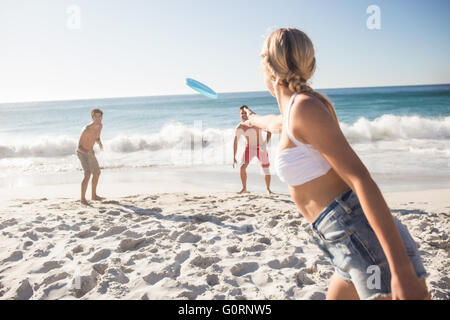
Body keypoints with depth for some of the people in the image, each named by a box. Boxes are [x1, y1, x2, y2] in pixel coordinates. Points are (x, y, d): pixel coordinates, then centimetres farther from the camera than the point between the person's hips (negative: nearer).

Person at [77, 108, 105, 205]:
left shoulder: (100, 126, -7)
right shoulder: (86, 130, -31)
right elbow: (79, 147, -25)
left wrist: (99, 142, -9)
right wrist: (87, 152, -43)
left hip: (90, 152, 8)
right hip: (82, 153, -8)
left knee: (97, 173, 17)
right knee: (87, 175, -24)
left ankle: (94, 195, 33)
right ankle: (83, 198, -16)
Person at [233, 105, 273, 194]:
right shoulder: (239, 127, -10)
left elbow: (269, 132, -5)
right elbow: (235, 142, -6)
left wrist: (265, 143, -20)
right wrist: (234, 158, -9)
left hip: (261, 149, 1)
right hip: (250, 149, 0)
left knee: (266, 171, 1)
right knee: (242, 167, -21)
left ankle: (268, 189, 25)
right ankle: (244, 188, -4)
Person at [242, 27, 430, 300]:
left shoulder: (304, 107, -12)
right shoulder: (293, 114, 16)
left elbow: (361, 179, -20)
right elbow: (275, 123, 43)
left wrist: (402, 270, -24)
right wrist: (252, 117, 67)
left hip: (363, 239, -10)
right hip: (352, 247, 10)